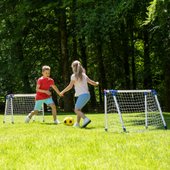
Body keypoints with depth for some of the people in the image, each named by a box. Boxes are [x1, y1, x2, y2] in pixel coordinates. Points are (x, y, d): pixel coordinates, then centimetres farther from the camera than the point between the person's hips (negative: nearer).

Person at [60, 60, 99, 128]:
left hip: (82, 95, -8)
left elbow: (70, 86, -8)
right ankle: (77, 123, 20)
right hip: (87, 94, 8)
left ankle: (86, 119, -27)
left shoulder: (74, 76, -5)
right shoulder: (84, 75, 13)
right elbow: (92, 83, 13)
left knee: (76, 110, -6)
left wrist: (63, 92, 3)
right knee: (78, 109, 19)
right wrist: (96, 83, 35)